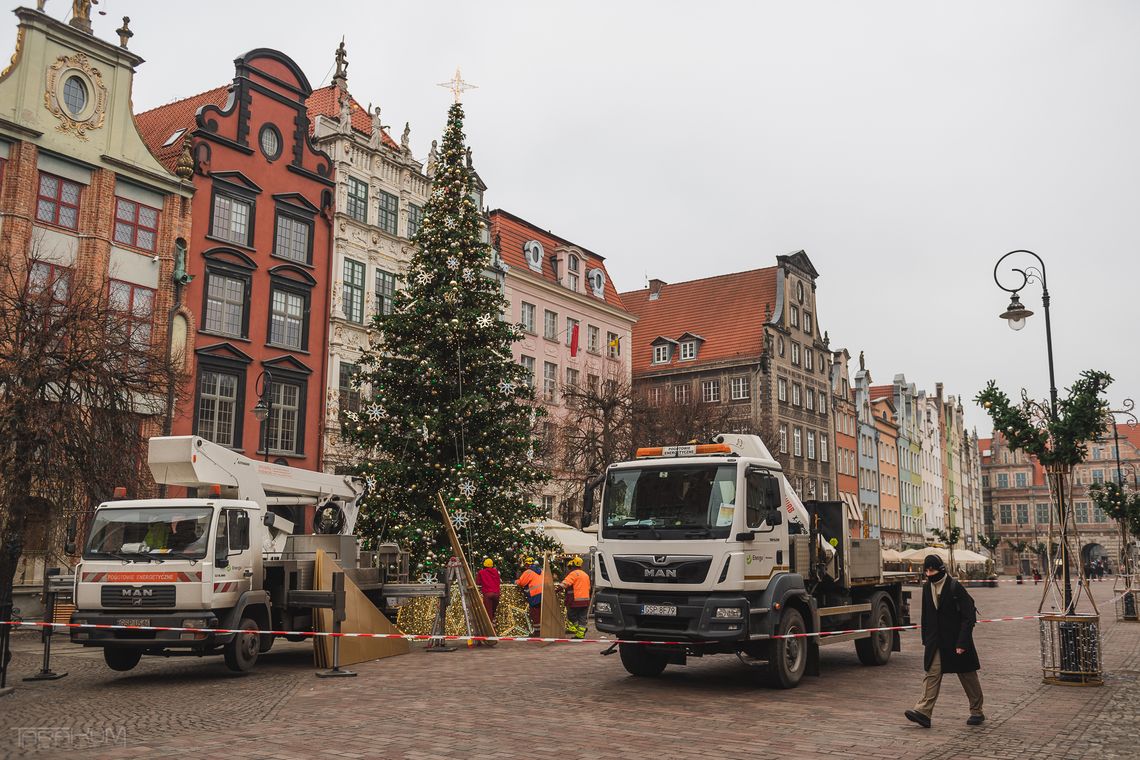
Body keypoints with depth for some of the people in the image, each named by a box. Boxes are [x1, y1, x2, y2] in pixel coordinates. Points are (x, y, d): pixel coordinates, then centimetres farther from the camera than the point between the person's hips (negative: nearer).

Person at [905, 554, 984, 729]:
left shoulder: (955, 587, -14)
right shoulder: (927, 588, 5)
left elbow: (968, 617, -14)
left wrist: (962, 642, -18)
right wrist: (926, 639, 13)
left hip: (956, 640, -5)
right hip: (936, 641, 5)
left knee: (968, 676, 9)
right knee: (932, 674, -4)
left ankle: (977, 712, 24)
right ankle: (923, 712, -11)